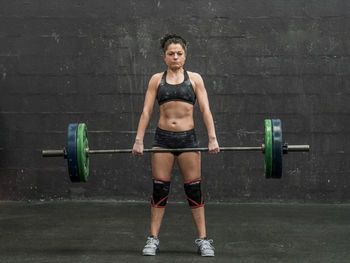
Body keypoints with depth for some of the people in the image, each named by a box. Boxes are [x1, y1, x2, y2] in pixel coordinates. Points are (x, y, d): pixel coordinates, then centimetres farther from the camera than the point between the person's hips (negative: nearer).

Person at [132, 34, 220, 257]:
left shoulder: (194, 79, 6)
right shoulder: (156, 79, 8)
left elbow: (206, 110, 0)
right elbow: (146, 111, 4)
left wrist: (213, 138, -11)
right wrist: (139, 140, -5)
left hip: (188, 138, -1)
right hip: (163, 138, 1)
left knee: (194, 190, 2)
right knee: (160, 190, 3)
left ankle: (203, 240, 9)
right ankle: (153, 239, 11)